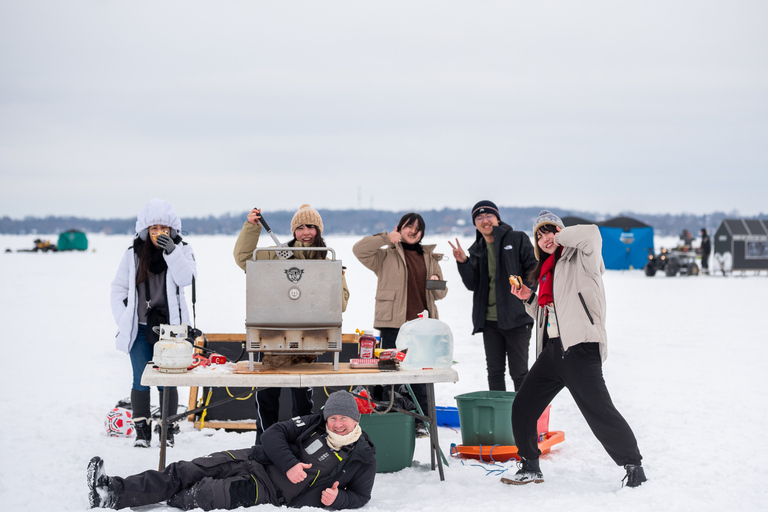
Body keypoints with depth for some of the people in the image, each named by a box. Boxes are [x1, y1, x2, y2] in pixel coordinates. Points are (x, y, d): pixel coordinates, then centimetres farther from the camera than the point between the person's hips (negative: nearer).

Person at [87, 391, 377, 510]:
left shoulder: (364, 458, -1)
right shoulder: (314, 425, 6)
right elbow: (274, 434, 2)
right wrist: (288, 464, -16)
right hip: (255, 460, 4)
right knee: (184, 472, -11)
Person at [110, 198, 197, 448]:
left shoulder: (181, 250, 2)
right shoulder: (133, 254, 5)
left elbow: (187, 278, -14)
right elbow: (118, 289, 8)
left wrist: (171, 252, -25)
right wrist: (124, 322, 0)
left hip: (169, 327, -1)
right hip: (140, 329, 1)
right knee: (141, 381, 2)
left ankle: (168, 430, 12)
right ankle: (142, 430, 13)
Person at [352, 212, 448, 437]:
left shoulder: (430, 257, 18)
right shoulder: (386, 255, 6)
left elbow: (440, 293, 22)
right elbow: (359, 250, -10)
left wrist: (437, 284, -1)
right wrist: (386, 238, -14)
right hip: (393, 324, -3)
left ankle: (420, 420, 13)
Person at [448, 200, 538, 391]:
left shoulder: (517, 239, 0)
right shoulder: (477, 250, 14)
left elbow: (534, 270, -1)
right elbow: (472, 284, 7)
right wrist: (463, 262, -8)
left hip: (516, 318, -5)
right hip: (489, 320, 5)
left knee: (519, 372, -1)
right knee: (494, 371, 9)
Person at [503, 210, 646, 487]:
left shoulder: (580, 258, -1)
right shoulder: (547, 271, 22)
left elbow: (591, 234, -24)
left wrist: (561, 236, -8)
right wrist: (529, 299, 13)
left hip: (580, 348, -9)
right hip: (552, 349, 9)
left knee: (598, 410, -14)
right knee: (522, 406, 11)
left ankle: (633, 465, -2)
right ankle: (530, 468, 24)